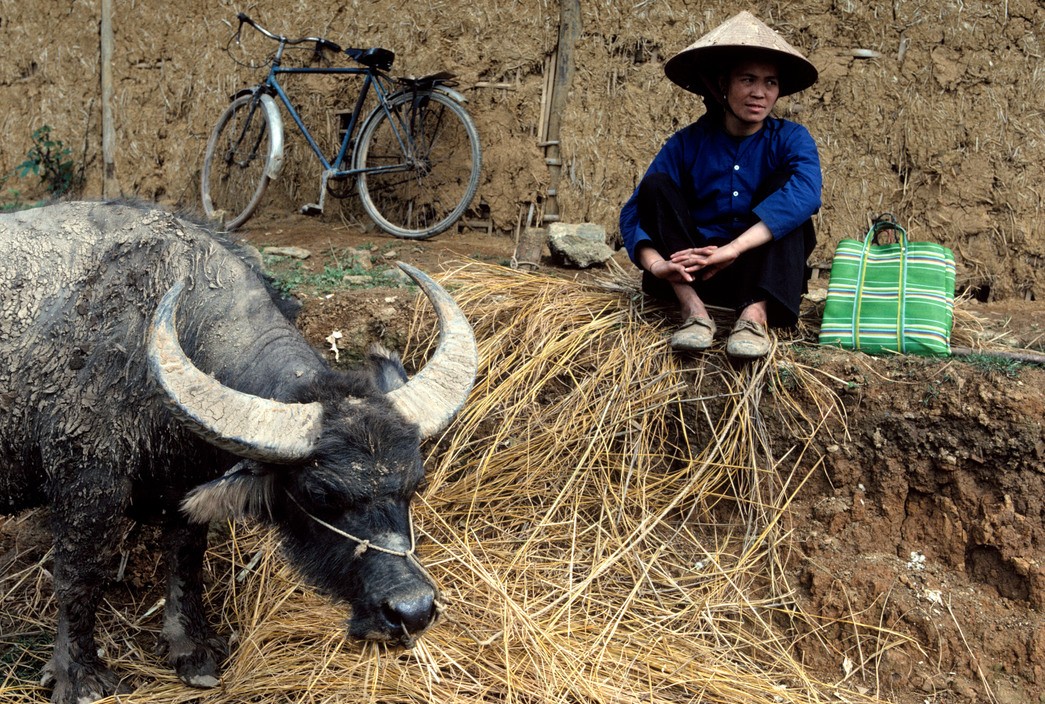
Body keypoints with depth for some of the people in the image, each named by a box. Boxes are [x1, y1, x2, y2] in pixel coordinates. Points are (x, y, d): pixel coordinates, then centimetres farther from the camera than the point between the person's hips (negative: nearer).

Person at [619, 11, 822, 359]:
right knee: (656, 184, -16)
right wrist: (654, 263, -35)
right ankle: (693, 308, -32)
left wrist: (733, 248, -42)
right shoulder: (687, 143, -3)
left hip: (763, 274, -1)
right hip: (693, 275, 1)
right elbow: (634, 212, -12)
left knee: (786, 181, -20)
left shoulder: (790, 139, -6)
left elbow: (805, 194, -29)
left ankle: (756, 313, -38)